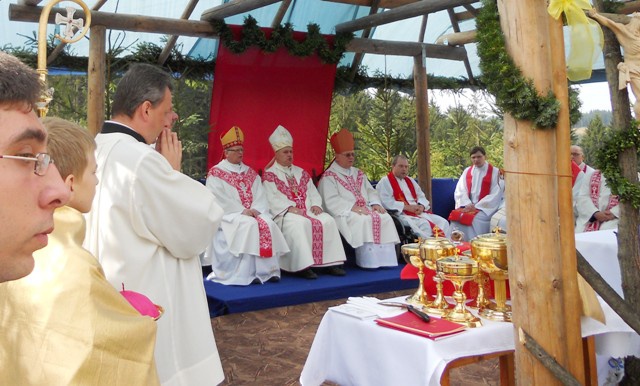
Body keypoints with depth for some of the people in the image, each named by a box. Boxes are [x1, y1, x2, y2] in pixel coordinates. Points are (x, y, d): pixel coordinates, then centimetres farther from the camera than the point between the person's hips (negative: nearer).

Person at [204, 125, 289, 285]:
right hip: (228, 215, -5)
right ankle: (246, 273, -32)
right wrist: (242, 211, -18)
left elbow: (260, 196, 9)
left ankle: (268, 270, -24)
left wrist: (255, 209, -12)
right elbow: (219, 199, -10)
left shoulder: (250, 173, 19)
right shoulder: (215, 173, 2)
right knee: (249, 225, -33)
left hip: (254, 213, 5)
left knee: (269, 224, -25)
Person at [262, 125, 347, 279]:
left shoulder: (301, 173, 24)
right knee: (300, 223, -37)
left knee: (327, 220, -20)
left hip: (308, 210, 6)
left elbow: (313, 192, 17)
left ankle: (330, 262, -21)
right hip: (285, 214, -6)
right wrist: (289, 208, -21)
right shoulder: (269, 175, 5)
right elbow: (272, 198, -8)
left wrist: (315, 205, -5)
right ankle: (303, 266, -37)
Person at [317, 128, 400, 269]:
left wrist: (375, 203, -3)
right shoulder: (329, 176, -1)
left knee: (386, 218, -18)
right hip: (344, 214, -7)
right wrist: (353, 208, -22)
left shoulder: (358, 173, 23)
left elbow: (370, 191, 20)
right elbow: (332, 201, -12)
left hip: (364, 210, 7)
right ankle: (369, 261, -34)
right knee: (364, 220, -34)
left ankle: (386, 259, -23)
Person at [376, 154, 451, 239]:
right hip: (401, 214, -8)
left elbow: (421, 197, 23)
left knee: (443, 222, -11)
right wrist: (407, 207, -17)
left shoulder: (410, 181, 23)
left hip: (419, 212, 8)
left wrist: (421, 206, -2)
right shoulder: (384, 182, 0)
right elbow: (386, 202, -13)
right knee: (424, 225, -33)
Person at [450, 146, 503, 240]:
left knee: (474, 219, -31)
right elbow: (459, 191, 5)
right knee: (455, 216, -23)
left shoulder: (495, 172, -1)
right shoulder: (467, 171, 12)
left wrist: (476, 207, -14)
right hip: (468, 207, 4)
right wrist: (467, 204, -14)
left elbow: (495, 195, -7)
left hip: (485, 208, -4)